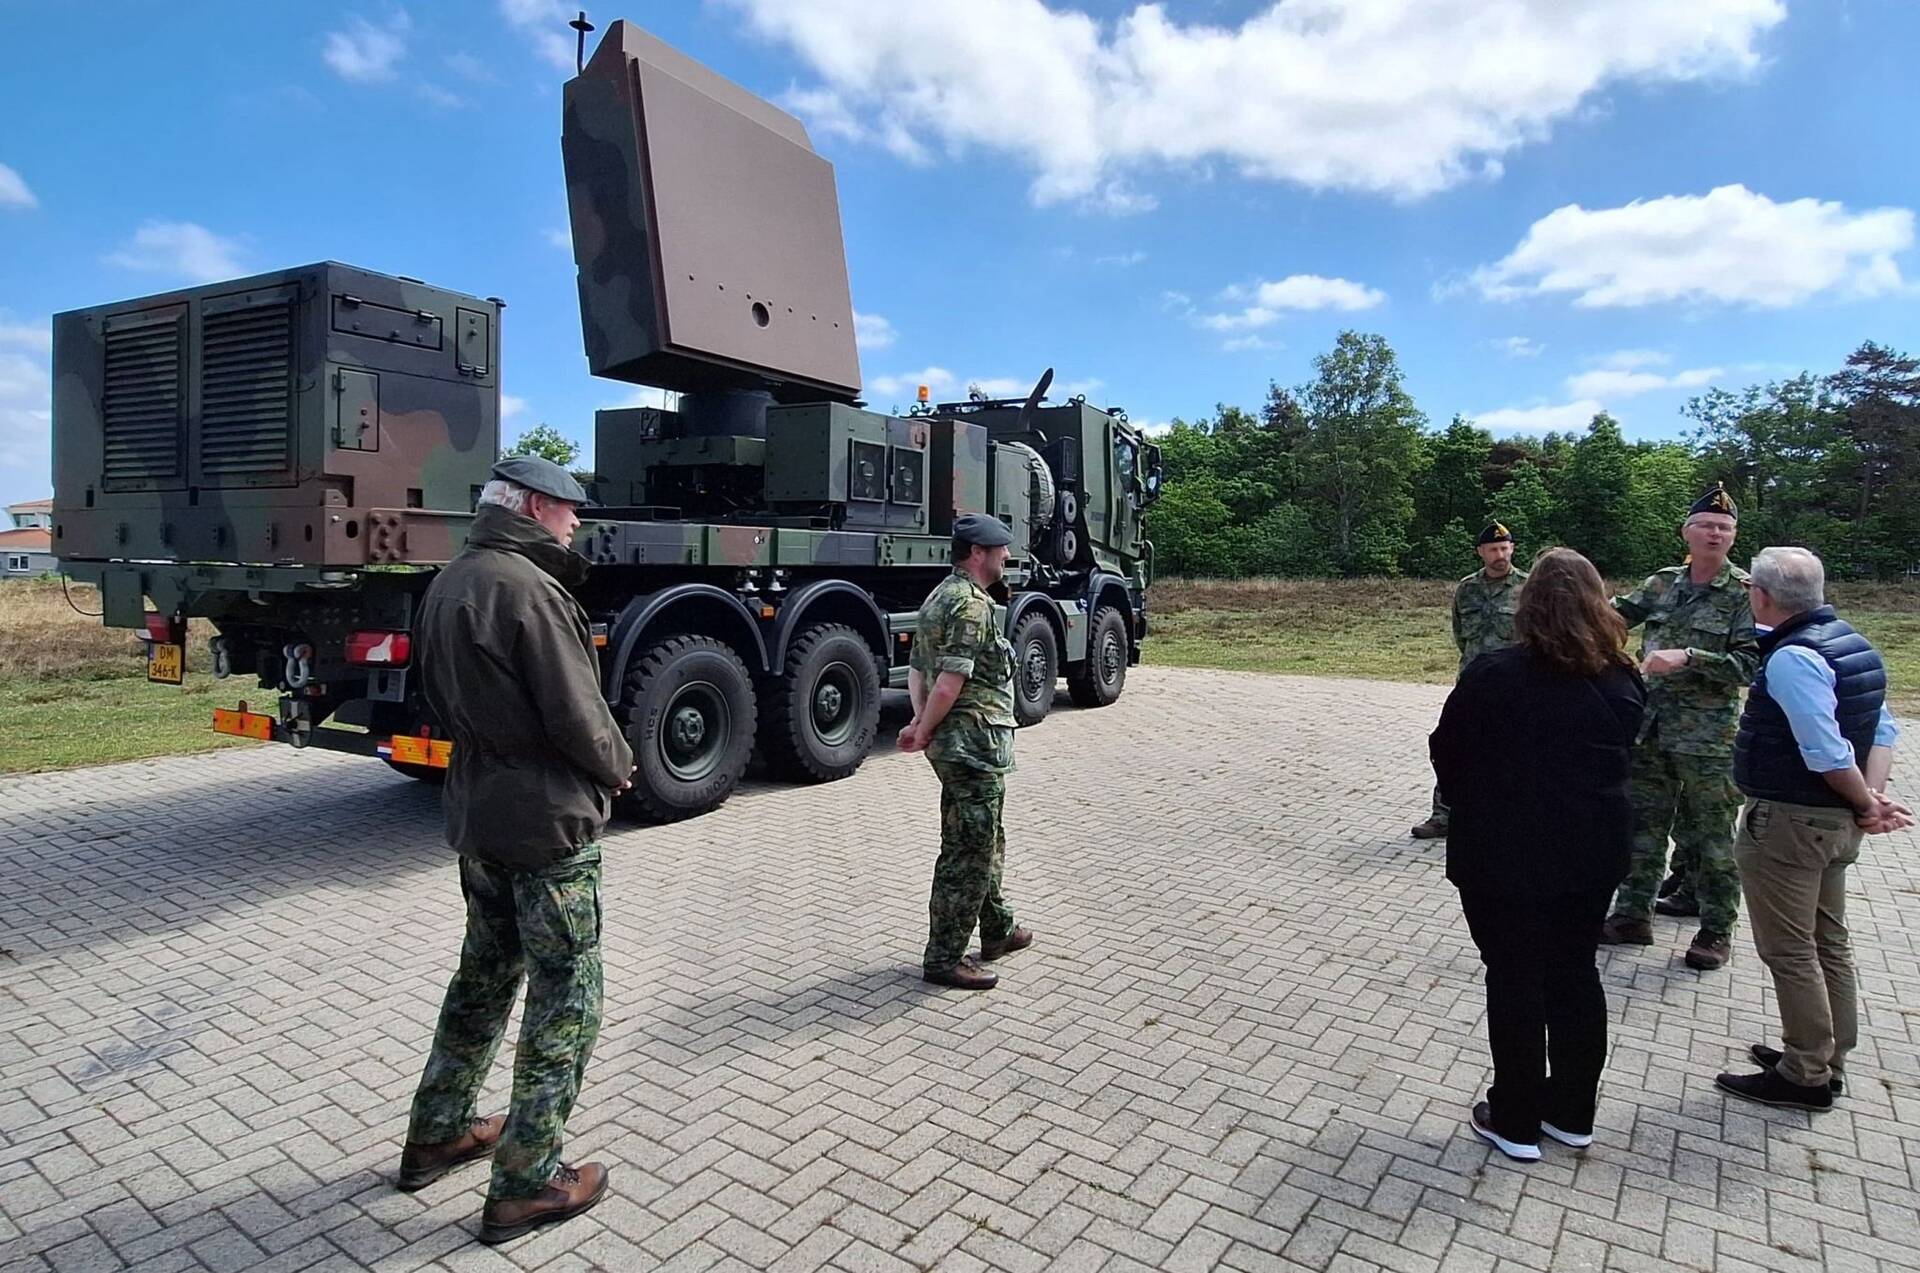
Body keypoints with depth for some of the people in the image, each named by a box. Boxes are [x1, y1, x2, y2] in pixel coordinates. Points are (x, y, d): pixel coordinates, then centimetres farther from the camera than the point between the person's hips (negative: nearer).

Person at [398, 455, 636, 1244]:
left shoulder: (447, 585, 9)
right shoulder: (526, 587, -21)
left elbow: (447, 698, 14)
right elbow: (576, 716, -21)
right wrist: (620, 767, -4)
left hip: (475, 815, 9)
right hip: (548, 824, -9)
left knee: (484, 974, 24)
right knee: (565, 1001, 4)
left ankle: (436, 1137, 38)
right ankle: (527, 1185, 14)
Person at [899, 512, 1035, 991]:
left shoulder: (939, 596, 14)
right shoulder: (972, 605, -19)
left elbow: (916, 668, 14)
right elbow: (950, 684, -24)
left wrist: (921, 722, 3)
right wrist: (924, 733, -11)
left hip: (954, 743, 11)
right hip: (974, 743, -11)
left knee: (986, 842, 23)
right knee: (968, 852, -1)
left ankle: (997, 930, 38)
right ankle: (944, 958, 9)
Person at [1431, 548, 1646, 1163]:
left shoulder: (1493, 676, -18)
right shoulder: (1622, 681, -2)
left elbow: (1449, 757, -9)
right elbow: (1623, 759, 11)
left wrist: (1472, 807, 9)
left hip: (1503, 855, -5)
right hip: (1593, 852, 5)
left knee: (1515, 982, 7)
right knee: (1576, 976, 17)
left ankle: (1516, 1121, 20)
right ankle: (1571, 1112, 31)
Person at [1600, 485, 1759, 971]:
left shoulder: (1745, 593, -7)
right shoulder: (1663, 583, 6)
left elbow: (1749, 664, -14)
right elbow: (1615, 615, 20)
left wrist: (1688, 657, -24)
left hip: (1709, 739, -5)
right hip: (1650, 730, 5)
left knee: (1711, 838, 5)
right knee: (1642, 826, 11)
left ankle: (1717, 931, 20)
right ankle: (1633, 916, 23)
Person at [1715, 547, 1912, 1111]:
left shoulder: (1791, 659, -23)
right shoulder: (1851, 642, 7)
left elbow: (1828, 753, -26)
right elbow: (1884, 728, 7)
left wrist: (1866, 804, -10)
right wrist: (1873, 797, -1)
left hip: (1788, 822, -10)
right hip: (1834, 821, 10)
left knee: (1790, 953, 3)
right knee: (1828, 944, 19)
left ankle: (1805, 1077, 15)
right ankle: (1826, 1059, 33)